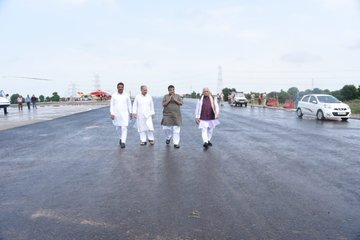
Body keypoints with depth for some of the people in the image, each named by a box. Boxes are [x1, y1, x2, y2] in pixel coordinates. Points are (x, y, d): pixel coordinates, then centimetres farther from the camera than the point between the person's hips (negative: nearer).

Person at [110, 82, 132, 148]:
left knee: (124, 128, -10)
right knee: (118, 128, 13)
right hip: (116, 114, 1)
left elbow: (129, 104, 9)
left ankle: (123, 142, -9)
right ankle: (121, 138, 37)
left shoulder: (126, 95, 2)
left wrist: (130, 113, 9)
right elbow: (111, 105, 0)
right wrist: (112, 114, -8)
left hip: (124, 114, -1)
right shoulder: (114, 95, 0)